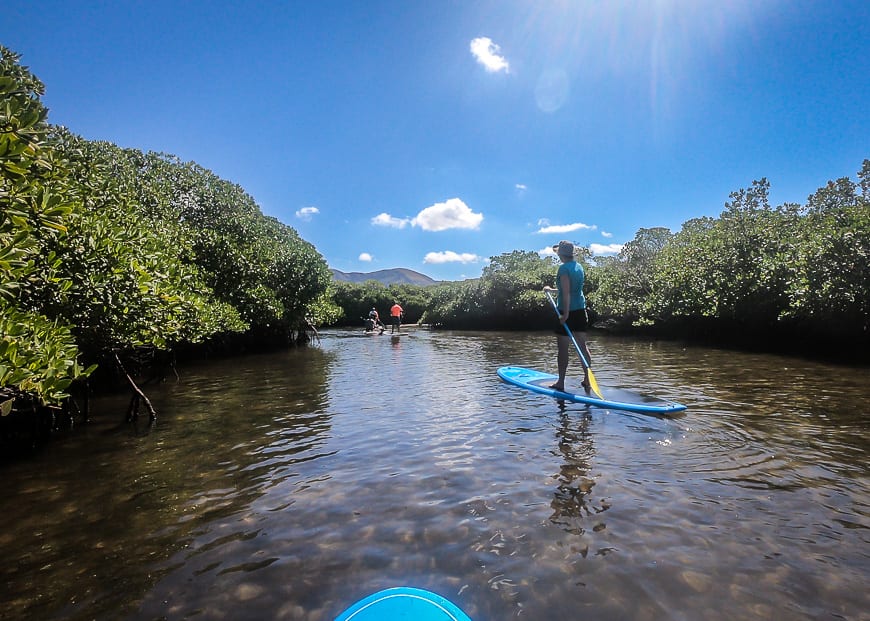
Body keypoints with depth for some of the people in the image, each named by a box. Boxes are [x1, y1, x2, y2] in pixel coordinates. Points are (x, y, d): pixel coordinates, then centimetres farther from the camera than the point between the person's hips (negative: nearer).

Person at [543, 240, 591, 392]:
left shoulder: (564, 268, -12)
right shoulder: (579, 267, 12)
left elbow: (566, 293, -20)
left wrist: (565, 314, -21)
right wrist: (552, 290, 34)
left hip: (567, 311, -8)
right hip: (581, 309, 8)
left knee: (563, 348, 0)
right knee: (582, 345, 11)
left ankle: (561, 383, 7)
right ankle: (587, 380, 17)